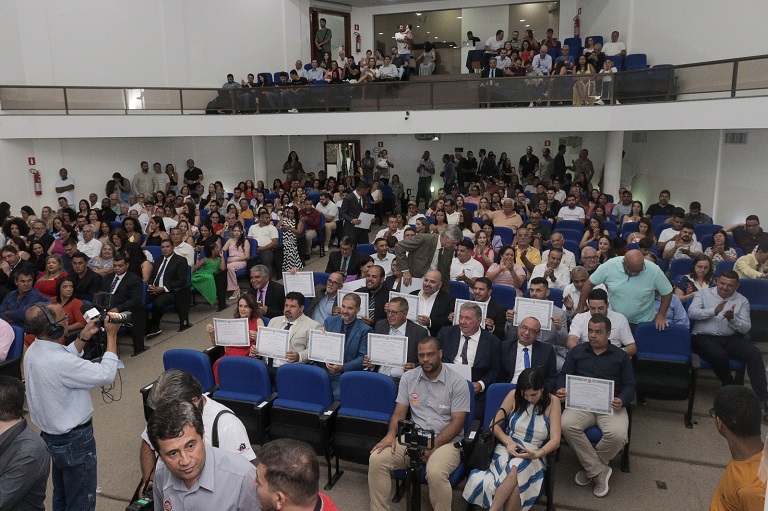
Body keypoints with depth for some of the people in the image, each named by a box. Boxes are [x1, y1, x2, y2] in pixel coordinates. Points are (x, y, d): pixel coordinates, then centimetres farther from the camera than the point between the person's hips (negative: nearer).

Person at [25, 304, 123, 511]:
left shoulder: (33, 351, -5)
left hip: (51, 437, 9)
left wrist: (84, 336, 1)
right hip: (74, 441, -9)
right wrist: (112, 335, -17)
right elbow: (106, 374, -25)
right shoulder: (58, 361, -32)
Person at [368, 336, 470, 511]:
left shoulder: (458, 383, -6)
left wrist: (433, 446, -21)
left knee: (436, 472, -36)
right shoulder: (408, 378, 6)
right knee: (376, 459, -19)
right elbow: (399, 412, 5)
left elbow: (457, 423, -9)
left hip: (446, 441, -4)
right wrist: (391, 434, -16)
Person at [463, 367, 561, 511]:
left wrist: (537, 454, -26)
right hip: (507, 447, 1)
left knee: (515, 471, -38)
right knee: (515, 478, -37)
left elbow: (555, 440, -7)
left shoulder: (552, 402, -1)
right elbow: (494, 425, 3)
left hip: (533, 456, 0)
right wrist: (508, 441, -17)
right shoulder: (514, 395, 1)